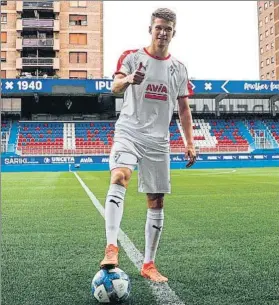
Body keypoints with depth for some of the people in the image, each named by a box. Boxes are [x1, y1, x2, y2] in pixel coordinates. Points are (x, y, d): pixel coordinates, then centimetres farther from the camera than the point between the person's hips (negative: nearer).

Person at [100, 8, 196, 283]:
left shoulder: (179, 68, 12)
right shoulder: (132, 57, 2)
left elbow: (183, 108, 14)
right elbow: (115, 87, -14)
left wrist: (190, 143, 6)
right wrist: (128, 80, -38)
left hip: (158, 140, 4)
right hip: (128, 133, -3)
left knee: (156, 202, 4)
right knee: (119, 178, -31)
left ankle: (148, 265, 16)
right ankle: (111, 249, -33)